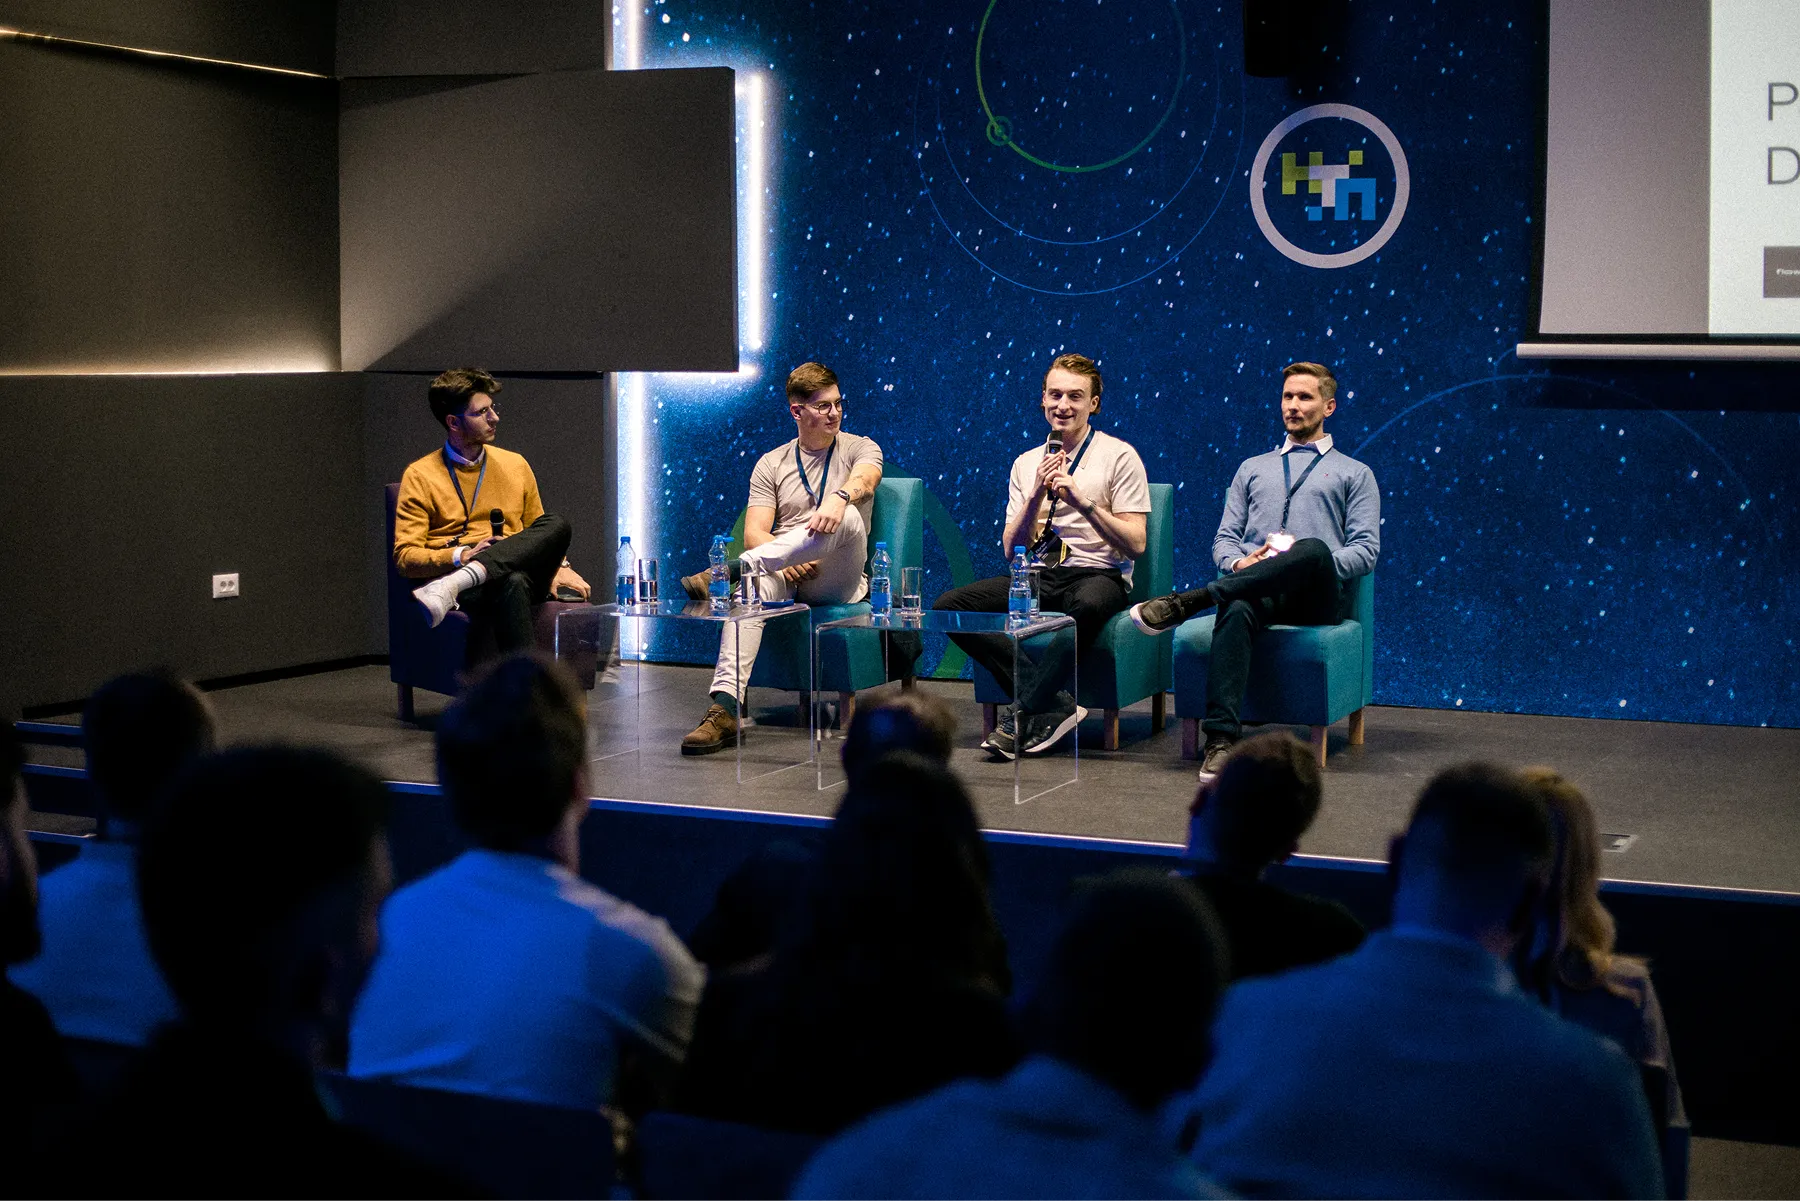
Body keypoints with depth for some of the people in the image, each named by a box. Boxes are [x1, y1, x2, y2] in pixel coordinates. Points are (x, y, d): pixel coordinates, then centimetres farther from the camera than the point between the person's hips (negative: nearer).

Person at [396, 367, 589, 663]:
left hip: (522, 570, 4)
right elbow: (405, 557, 2)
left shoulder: (514, 465, 22)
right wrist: (461, 556, -15)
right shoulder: (420, 475, 9)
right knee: (512, 583, -41)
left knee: (557, 526, -30)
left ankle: (452, 586, -46)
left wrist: (558, 566, 6)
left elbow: (543, 534, 29)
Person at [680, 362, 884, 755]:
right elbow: (755, 533, 4)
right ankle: (725, 709, -47)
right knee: (754, 588, -36)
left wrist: (840, 496, -39)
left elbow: (864, 481, -14)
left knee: (848, 517, -33)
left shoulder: (860, 448, 12)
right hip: (784, 577, 1)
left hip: (836, 582, -1)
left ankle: (734, 569, -43)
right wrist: (788, 562, -18)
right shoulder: (771, 464, 16)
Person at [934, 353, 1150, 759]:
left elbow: (1135, 544, -5)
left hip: (1097, 575, -5)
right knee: (948, 606, -20)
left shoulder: (1119, 456, 3)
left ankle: (1024, 713, -28)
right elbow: (1011, 550, 10)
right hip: (1036, 576, 5)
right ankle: (1054, 706, -26)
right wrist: (1037, 495, -5)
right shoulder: (1026, 463, 15)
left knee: (1089, 605, -42)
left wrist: (1082, 500, -16)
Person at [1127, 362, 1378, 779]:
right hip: (1255, 589, 2)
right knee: (1236, 611, -38)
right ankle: (1220, 739, -49)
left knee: (1314, 550, -39)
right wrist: (1240, 565, -5)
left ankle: (1187, 603, -40)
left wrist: (1311, 566, -12)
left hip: (1318, 594, -1)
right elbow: (1224, 540, 21)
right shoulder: (1252, 469, 30)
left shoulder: (1355, 474, 21)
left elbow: (1365, 552, 8)